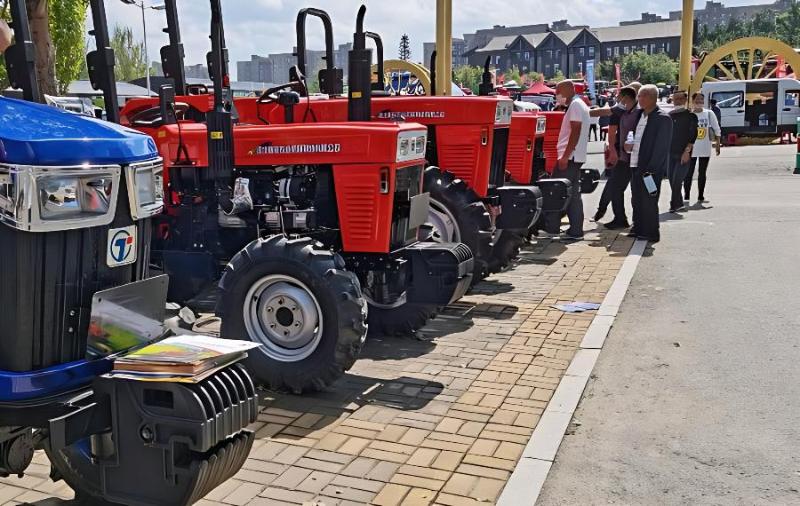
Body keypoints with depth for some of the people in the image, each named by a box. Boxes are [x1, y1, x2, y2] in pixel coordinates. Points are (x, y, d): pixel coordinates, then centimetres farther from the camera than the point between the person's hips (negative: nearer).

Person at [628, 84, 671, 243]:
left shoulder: (662, 118, -10)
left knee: (648, 202, -2)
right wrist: (628, 145, 1)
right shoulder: (639, 115, 14)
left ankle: (651, 233, 7)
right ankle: (638, 228, 24)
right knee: (636, 200, 13)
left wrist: (651, 169, -19)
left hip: (651, 169, -8)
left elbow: (662, 146, -14)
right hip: (636, 165, 8)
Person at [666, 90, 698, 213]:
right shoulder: (669, 115, 12)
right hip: (670, 152, 5)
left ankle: (675, 204, -2)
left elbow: (693, 135, -7)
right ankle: (678, 204, 16)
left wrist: (687, 151, -15)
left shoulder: (691, 116, -1)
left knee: (677, 180, -10)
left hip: (683, 154, -5)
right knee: (672, 180, 5)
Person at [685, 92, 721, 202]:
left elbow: (717, 130, 7)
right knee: (688, 173, -2)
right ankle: (686, 196, 4)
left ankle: (701, 196, 16)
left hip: (705, 149, 2)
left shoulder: (709, 113, 3)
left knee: (702, 173, 9)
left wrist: (717, 144, 2)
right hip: (691, 149, -2)